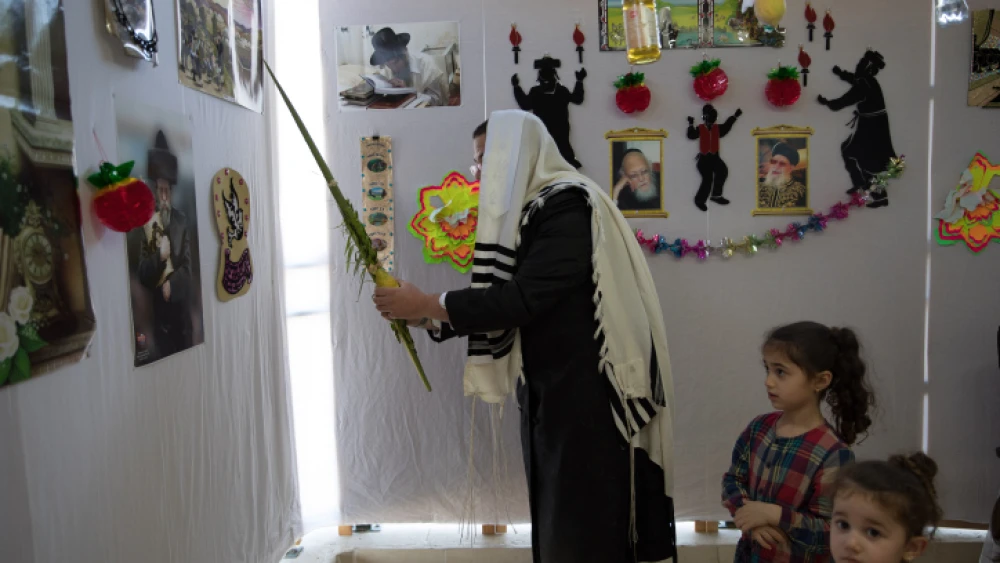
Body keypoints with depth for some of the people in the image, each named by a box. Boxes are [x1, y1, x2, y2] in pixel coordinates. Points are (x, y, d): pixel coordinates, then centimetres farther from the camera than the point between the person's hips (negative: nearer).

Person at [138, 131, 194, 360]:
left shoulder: (182, 220, 1)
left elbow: (187, 267, -1)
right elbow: (142, 275, -6)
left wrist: (171, 284, -15)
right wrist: (159, 256, -22)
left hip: (182, 305, 2)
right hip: (160, 309, -1)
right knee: (164, 354, 5)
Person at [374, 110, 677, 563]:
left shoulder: (569, 205, -15)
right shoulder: (532, 211, 11)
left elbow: (521, 299, -23)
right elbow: (512, 306, 10)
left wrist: (426, 304, -14)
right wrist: (423, 317, 4)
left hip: (588, 397, -8)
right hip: (549, 394, 8)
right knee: (555, 526, 16)